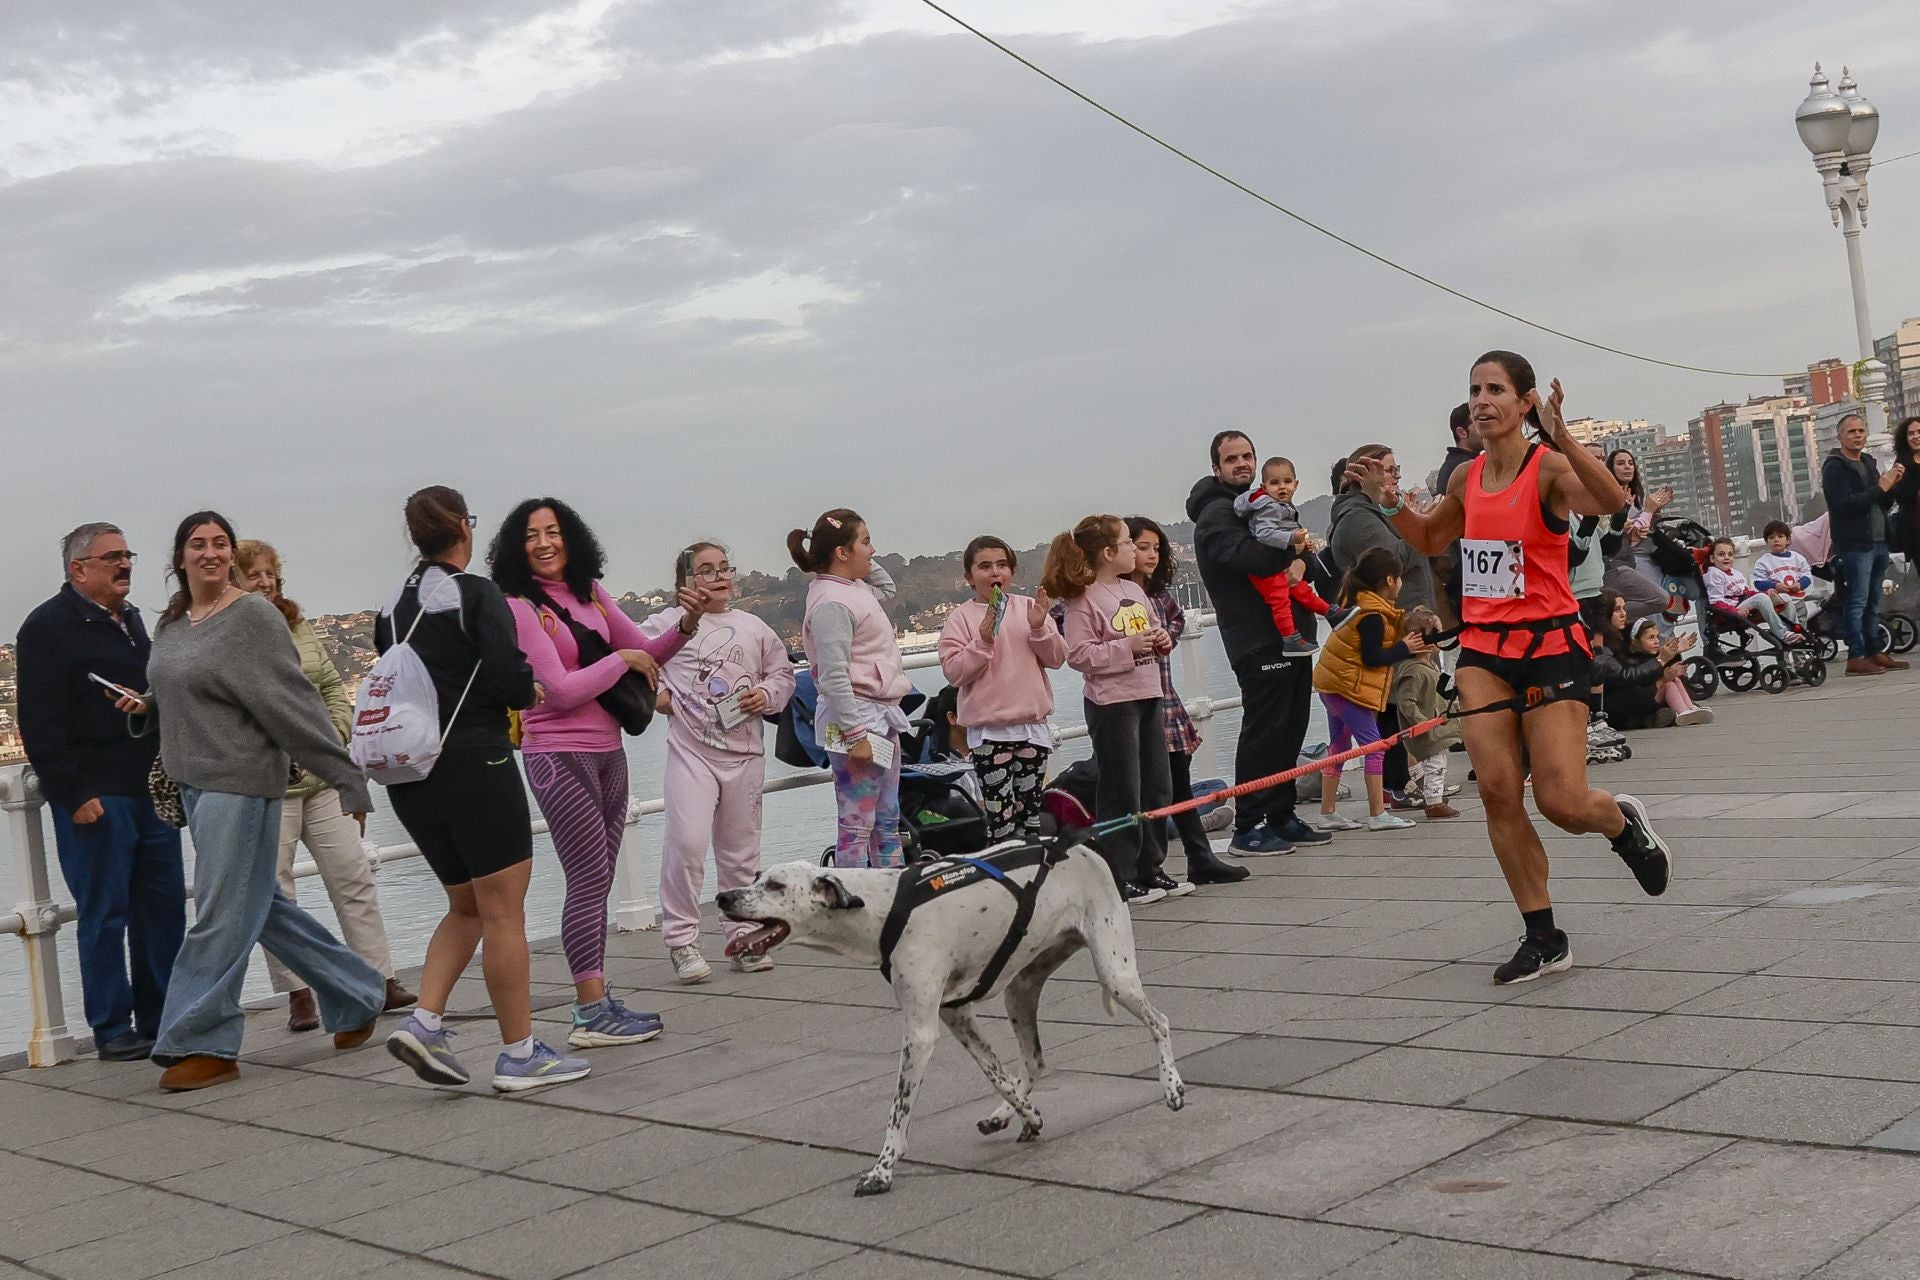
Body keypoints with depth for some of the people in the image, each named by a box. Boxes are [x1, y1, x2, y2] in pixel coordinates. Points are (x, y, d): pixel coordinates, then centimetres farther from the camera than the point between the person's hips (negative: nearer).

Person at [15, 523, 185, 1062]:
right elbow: (40, 723, -14)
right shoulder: (48, 627, -8)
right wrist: (75, 794, -18)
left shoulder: (130, 619, 17)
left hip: (151, 791, 8)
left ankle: (163, 1018, 16)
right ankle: (112, 1028, 7)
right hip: (95, 797, -8)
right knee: (104, 912, -1)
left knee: (164, 906, 8)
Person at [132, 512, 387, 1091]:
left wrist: (345, 776, -16)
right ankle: (357, 993, 27)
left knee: (223, 914, -4)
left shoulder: (252, 616, -11)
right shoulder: (171, 623, 12)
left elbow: (293, 702, -15)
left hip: (240, 779, -9)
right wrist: (145, 707, 6)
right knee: (261, 905, 15)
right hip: (194, 781, 9)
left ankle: (204, 1045, 4)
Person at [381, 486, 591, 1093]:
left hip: (409, 777, 7)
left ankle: (424, 1022, 5)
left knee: (467, 906, 19)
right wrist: (530, 691, 2)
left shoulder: (393, 607, 10)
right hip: (473, 765, -7)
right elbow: (507, 677, -20)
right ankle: (519, 1055, 5)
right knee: (503, 911, 1)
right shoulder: (477, 594, -10)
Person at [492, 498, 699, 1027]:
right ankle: (591, 1016, -2)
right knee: (589, 879, -7)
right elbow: (561, 690, -17)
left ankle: (597, 1000, 19)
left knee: (599, 879, 11)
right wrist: (623, 659, -8)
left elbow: (647, 653, 14)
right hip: (558, 755, -7)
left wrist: (687, 624, -4)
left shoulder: (589, 594, 9)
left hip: (608, 751, 7)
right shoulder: (518, 606, -11)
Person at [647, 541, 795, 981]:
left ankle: (743, 936, 21)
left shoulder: (753, 627, 13)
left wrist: (767, 694, 0)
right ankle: (681, 939, -7)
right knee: (686, 839, -17)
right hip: (690, 750, -4)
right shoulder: (669, 623, 3)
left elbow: (782, 671, 19)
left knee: (741, 848, 10)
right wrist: (654, 691, -2)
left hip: (744, 751, 4)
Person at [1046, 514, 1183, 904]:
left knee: (1158, 788, 12)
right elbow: (1079, 654, -19)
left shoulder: (1134, 591, 14)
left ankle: (1150, 869, 24)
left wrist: (1161, 639, 5)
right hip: (1112, 703, -8)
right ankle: (1120, 880, 5)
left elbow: (1155, 630, 27)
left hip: (1147, 697, 8)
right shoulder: (1083, 599, -11)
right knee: (1122, 792, -3)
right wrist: (1128, 646, -21)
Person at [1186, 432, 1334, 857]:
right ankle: (1247, 827, -6)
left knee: (1290, 730, 10)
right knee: (1263, 732, -9)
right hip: (1259, 642, -9)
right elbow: (1249, 558, -24)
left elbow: (1308, 563, 17)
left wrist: (1301, 562, -7)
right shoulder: (1216, 514, -6)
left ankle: (1282, 817, 18)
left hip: (1291, 636, 9)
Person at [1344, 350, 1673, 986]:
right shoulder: (1466, 478, 7)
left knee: (1562, 802, -7)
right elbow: (1429, 539, 27)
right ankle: (1544, 939, 7)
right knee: (1498, 793, -4)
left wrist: (1560, 438, -41)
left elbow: (1611, 501, -32)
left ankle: (1625, 823, 30)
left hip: (1550, 646, -5)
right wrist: (1388, 501, 11)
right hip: (1483, 651, 5)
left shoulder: (1549, 468, -11)